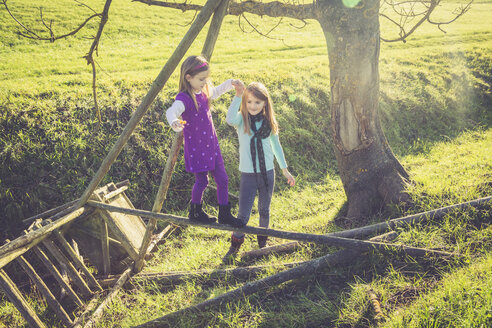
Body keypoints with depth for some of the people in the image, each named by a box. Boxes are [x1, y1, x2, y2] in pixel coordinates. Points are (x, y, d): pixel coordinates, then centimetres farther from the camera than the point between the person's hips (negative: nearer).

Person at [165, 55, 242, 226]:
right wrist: (175, 122, -66)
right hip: (196, 148, -7)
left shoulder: (204, 91, 3)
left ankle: (224, 215, 22)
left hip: (211, 144, 7)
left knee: (222, 179, 8)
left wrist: (230, 83, 16)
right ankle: (195, 212, 31)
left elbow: (216, 92, 28)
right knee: (202, 180, 5)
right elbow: (171, 111, -44)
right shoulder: (184, 98, -23)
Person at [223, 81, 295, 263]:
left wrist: (285, 169, 17)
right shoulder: (242, 119, -8)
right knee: (243, 215, -1)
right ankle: (235, 246, 21)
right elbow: (230, 119, -34)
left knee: (264, 211, 17)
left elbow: (276, 146, 14)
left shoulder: (269, 122, 2)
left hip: (267, 173, 3)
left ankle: (262, 241, 38)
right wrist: (238, 96, -34)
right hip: (247, 175, -3)